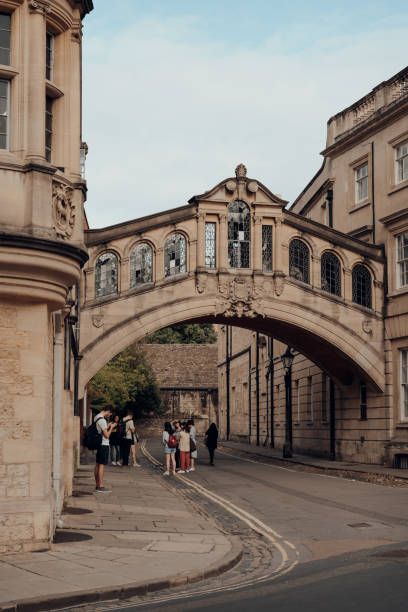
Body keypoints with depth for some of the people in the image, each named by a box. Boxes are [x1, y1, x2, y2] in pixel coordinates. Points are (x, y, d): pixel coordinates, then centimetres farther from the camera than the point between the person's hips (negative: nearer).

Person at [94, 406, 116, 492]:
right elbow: (107, 435, -18)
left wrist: (108, 426, 19)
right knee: (102, 465, -8)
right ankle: (101, 486, -7)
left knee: (97, 465, 12)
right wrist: (112, 427, -5)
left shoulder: (96, 418, 12)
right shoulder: (102, 420, -18)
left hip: (98, 444, 10)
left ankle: (97, 485, 17)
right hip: (104, 444, -10)